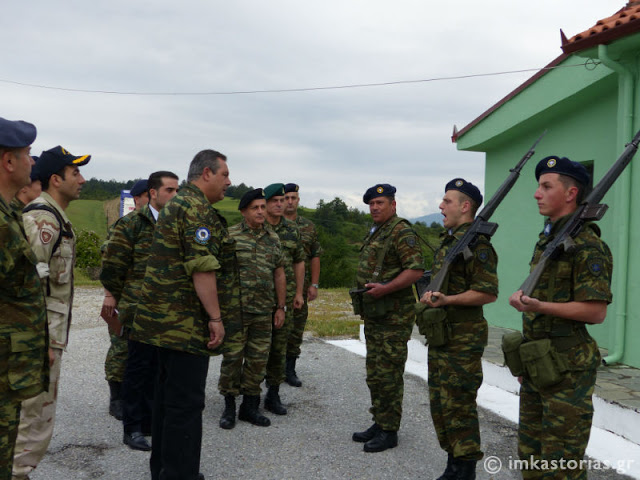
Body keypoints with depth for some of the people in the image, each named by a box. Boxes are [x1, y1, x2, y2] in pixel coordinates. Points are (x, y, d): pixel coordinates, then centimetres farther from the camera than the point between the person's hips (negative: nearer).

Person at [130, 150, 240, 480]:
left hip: (167, 320, 11)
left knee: (168, 393, 16)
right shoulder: (196, 208, -14)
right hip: (187, 322, -11)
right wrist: (216, 317, -18)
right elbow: (203, 268, -22)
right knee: (186, 402, -5)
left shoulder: (177, 205, 19)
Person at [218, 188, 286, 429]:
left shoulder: (273, 239, 11)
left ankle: (249, 407, 22)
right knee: (232, 358, 2)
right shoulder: (230, 236, -3)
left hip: (264, 312, 4)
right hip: (236, 309, -4)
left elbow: (279, 274, 14)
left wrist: (280, 307, 10)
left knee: (258, 360, 9)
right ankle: (229, 407, 17)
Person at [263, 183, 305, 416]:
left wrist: (299, 293, 10)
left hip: (285, 297, 3)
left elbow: (299, 262, 14)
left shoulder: (293, 230, 10)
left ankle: (273, 393, 17)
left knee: (280, 346, 7)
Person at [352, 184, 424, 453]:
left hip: (394, 317, -9)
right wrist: (363, 297, 17)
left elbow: (416, 270, -22)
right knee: (374, 374, 15)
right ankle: (379, 423, 27)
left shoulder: (401, 232, -14)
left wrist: (385, 288, -26)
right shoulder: (374, 233, 16)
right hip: (373, 315, 10)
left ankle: (389, 431, 8)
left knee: (389, 375, -3)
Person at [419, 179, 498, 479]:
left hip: (463, 339, -10)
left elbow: (488, 293, -20)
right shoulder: (447, 241, 14)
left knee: (458, 406, -2)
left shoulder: (477, 243, -16)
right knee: (440, 403, 16)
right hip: (440, 336, 10)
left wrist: (447, 300, -25)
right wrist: (429, 296, 5)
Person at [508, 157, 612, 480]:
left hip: (566, 367, -9)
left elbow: (596, 312, -20)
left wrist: (539, 306, -29)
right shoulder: (546, 239, 13)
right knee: (530, 453, 18)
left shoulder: (587, 245, -16)